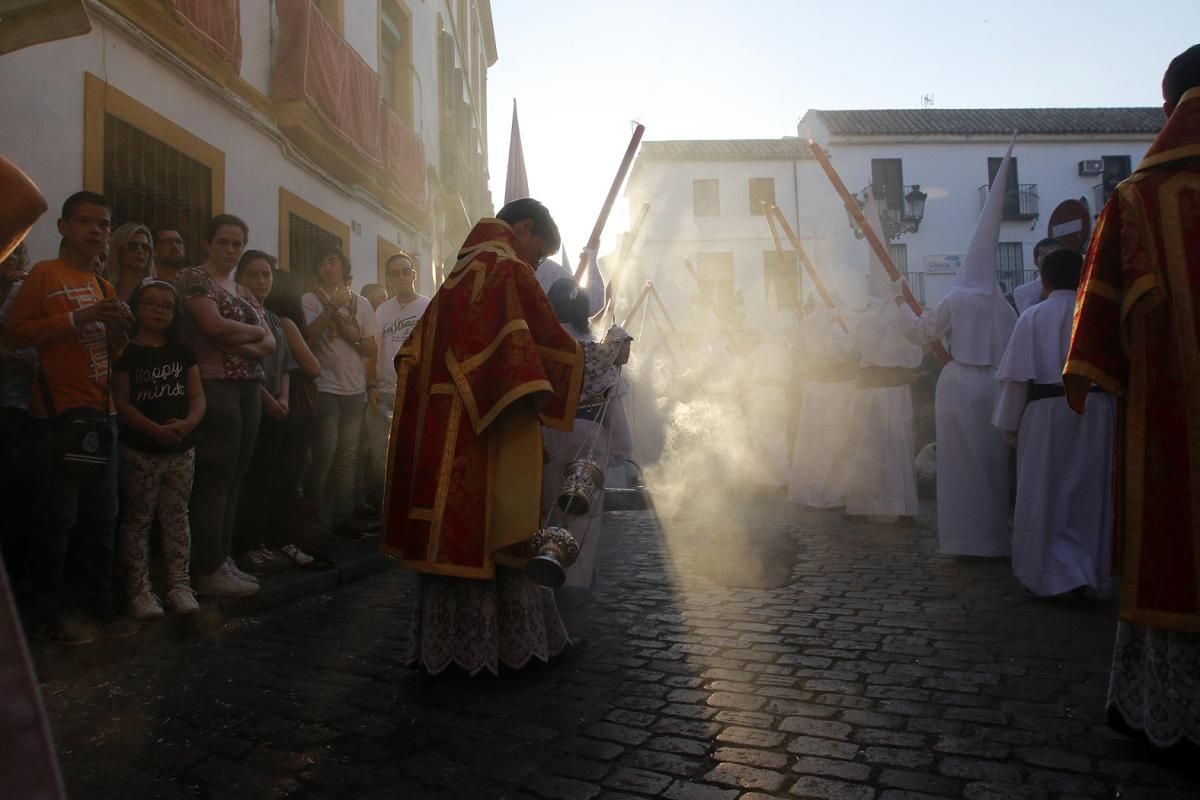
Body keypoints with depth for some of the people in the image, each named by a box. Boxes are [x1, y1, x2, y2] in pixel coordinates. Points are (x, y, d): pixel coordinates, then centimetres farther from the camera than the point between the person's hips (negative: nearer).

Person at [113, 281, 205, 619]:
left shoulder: (182, 352, 10)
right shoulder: (126, 352, -2)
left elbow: (198, 397, 5)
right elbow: (121, 403, -9)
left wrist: (187, 423, -16)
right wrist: (155, 430, -22)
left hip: (182, 450, 4)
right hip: (139, 451, -4)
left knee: (176, 518, 8)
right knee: (138, 520, 3)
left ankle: (179, 585, 14)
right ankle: (140, 589, 9)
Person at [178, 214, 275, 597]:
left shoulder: (244, 291, 22)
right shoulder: (193, 277, 0)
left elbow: (270, 343, 13)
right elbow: (213, 326, -16)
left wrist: (249, 346, -9)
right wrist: (255, 332, 0)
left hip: (248, 389, 7)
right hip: (215, 386, -7)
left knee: (234, 479, 7)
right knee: (214, 479, -6)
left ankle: (224, 560, 14)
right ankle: (209, 571, -1)